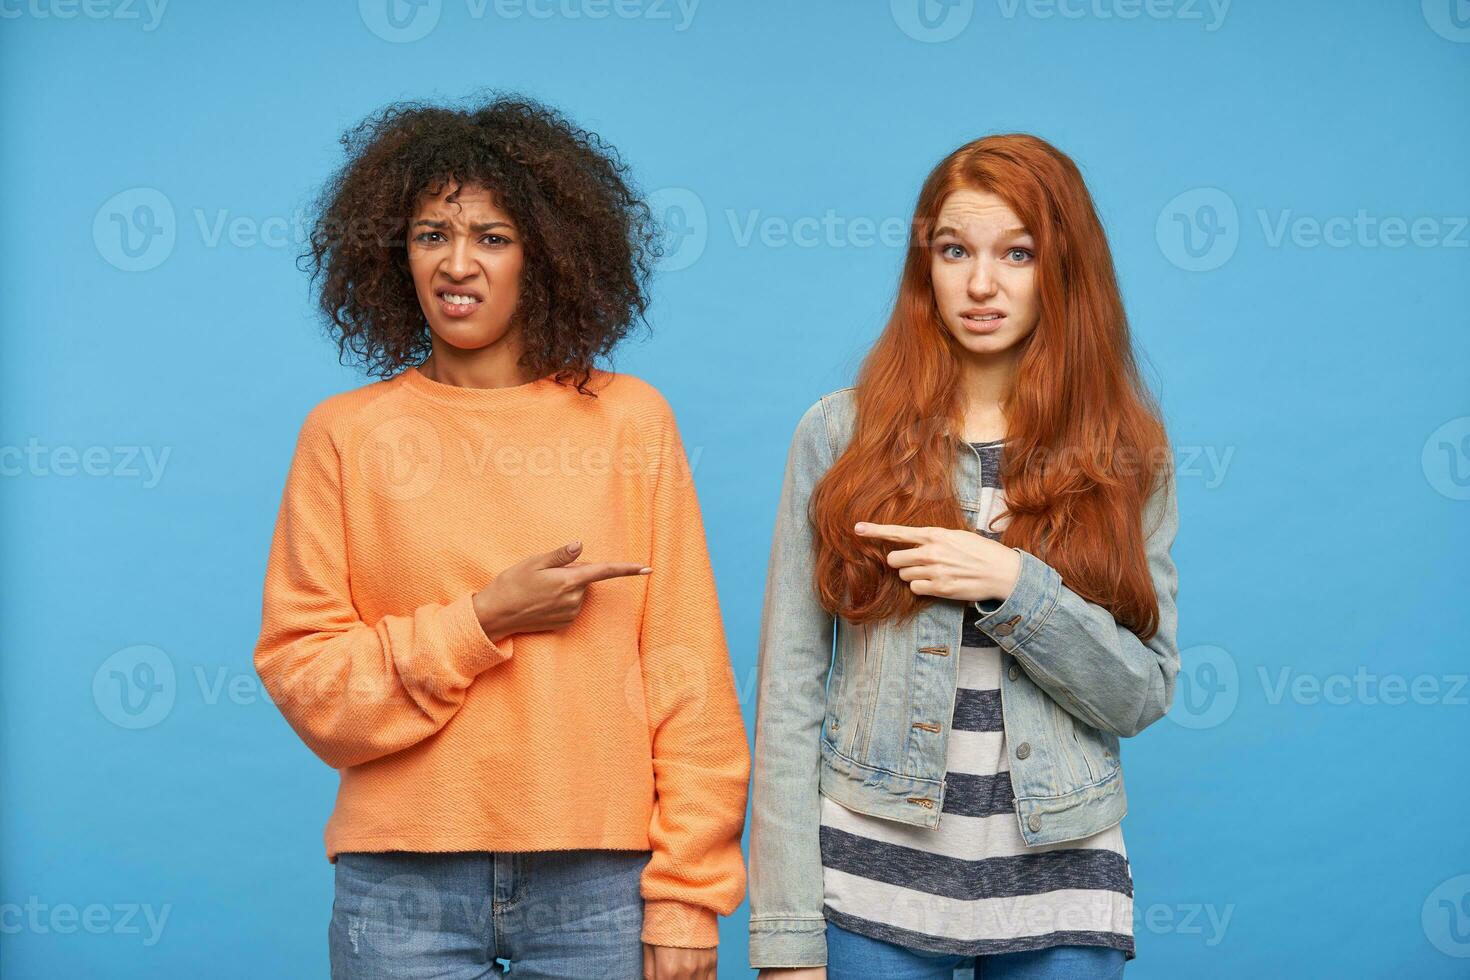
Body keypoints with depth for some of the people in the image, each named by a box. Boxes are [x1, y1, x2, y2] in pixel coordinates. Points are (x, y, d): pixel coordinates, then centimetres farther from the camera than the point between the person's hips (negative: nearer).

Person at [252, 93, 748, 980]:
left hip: (597, 878, 0)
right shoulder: (347, 434, 3)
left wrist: (688, 891, -4)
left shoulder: (630, 421, 2)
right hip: (402, 882, 0)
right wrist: (483, 622, -12)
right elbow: (304, 675, 0)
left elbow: (687, 674, 0)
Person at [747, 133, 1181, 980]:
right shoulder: (840, 434, -1)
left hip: (1058, 881, 1)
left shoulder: (1126, 455, 3)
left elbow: (1143, 695, 0)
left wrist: (1017, 585, -17)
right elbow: (789, 688, -2)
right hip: (874, 874, -1)